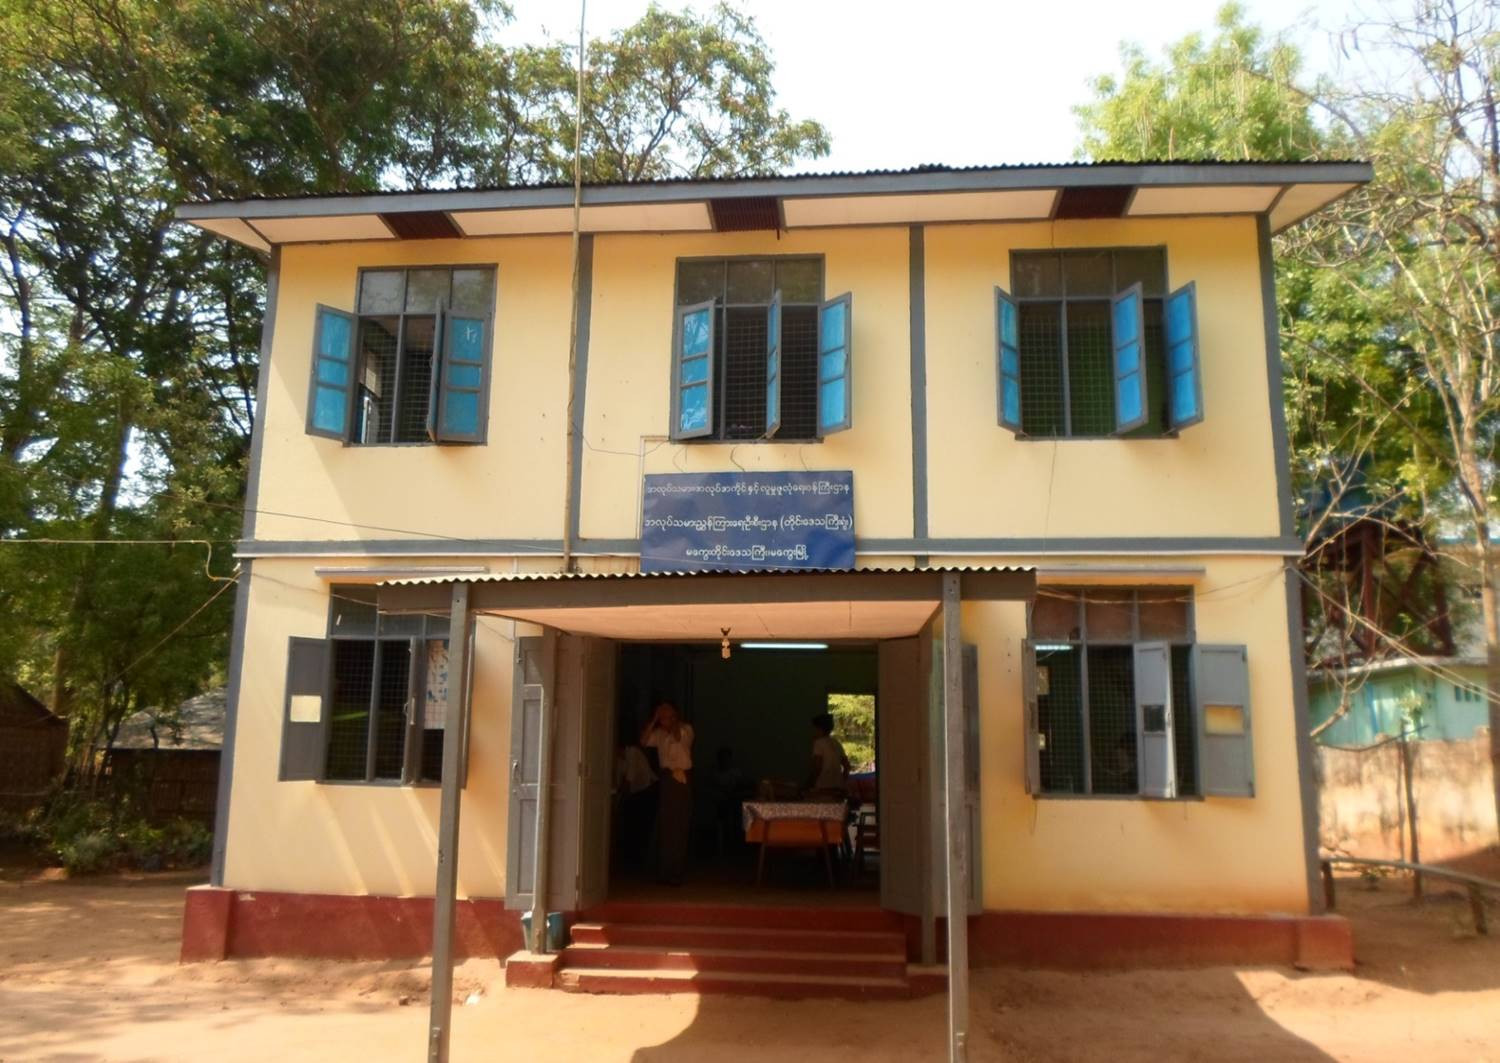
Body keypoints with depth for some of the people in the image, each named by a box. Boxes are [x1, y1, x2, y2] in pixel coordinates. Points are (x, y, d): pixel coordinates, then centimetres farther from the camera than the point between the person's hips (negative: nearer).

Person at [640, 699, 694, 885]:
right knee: (665, 825, 0)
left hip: (683, 779, -2)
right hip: (667, 778, 2)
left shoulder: (686, 729, 3)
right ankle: (665, 871, 6)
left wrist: (674, 722, -4)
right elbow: (644, 741, -5)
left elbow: (678, 737, -17)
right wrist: (654, 720, -5)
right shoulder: (659, 733, 10)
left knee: (681, 826, -1)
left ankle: (677, 871, 7)